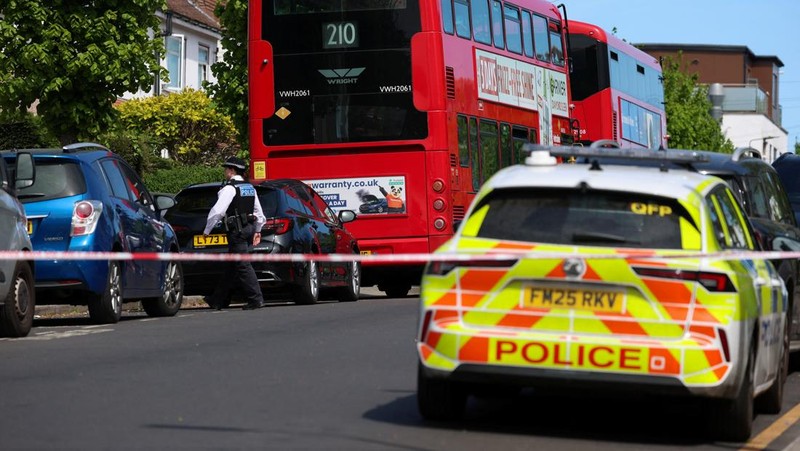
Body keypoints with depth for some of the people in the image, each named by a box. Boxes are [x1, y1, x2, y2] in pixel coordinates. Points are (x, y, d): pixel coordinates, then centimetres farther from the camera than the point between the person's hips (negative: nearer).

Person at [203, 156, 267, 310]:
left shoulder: (229, 188, -13)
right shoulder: (250, 187, 15)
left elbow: (217, 211, -19)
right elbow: (259, 212, 20)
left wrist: (207, 231, -12)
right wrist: (257, 230, 27)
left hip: (236, 230, -9)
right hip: (249, 227, 9)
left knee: (243, 266, -8)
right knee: (232, 266, 14)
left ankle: (256, 299, -12)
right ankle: (217, 300, 23)